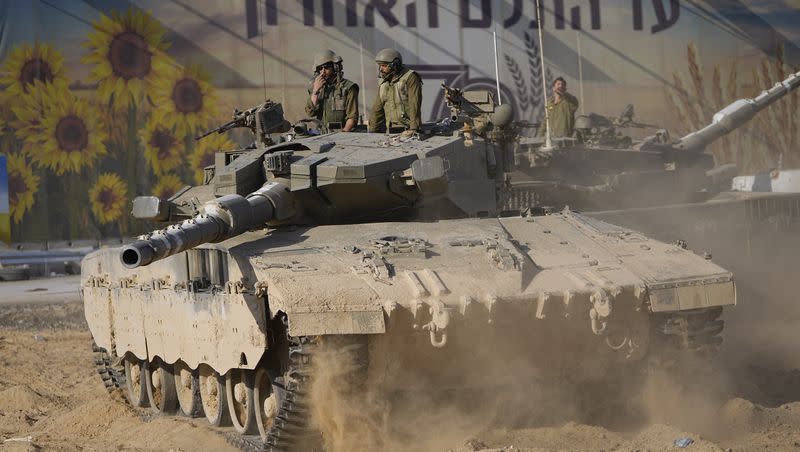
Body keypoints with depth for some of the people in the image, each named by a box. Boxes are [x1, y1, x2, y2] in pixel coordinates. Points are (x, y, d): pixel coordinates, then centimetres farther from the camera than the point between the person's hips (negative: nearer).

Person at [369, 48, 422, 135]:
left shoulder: (410, 78, -5)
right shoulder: (383, 83, 18)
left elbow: (414, 106, -14)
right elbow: (377, 109, 22)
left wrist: (413, 129, -22)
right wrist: (372, 131, 15)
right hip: (391, 131, 6)